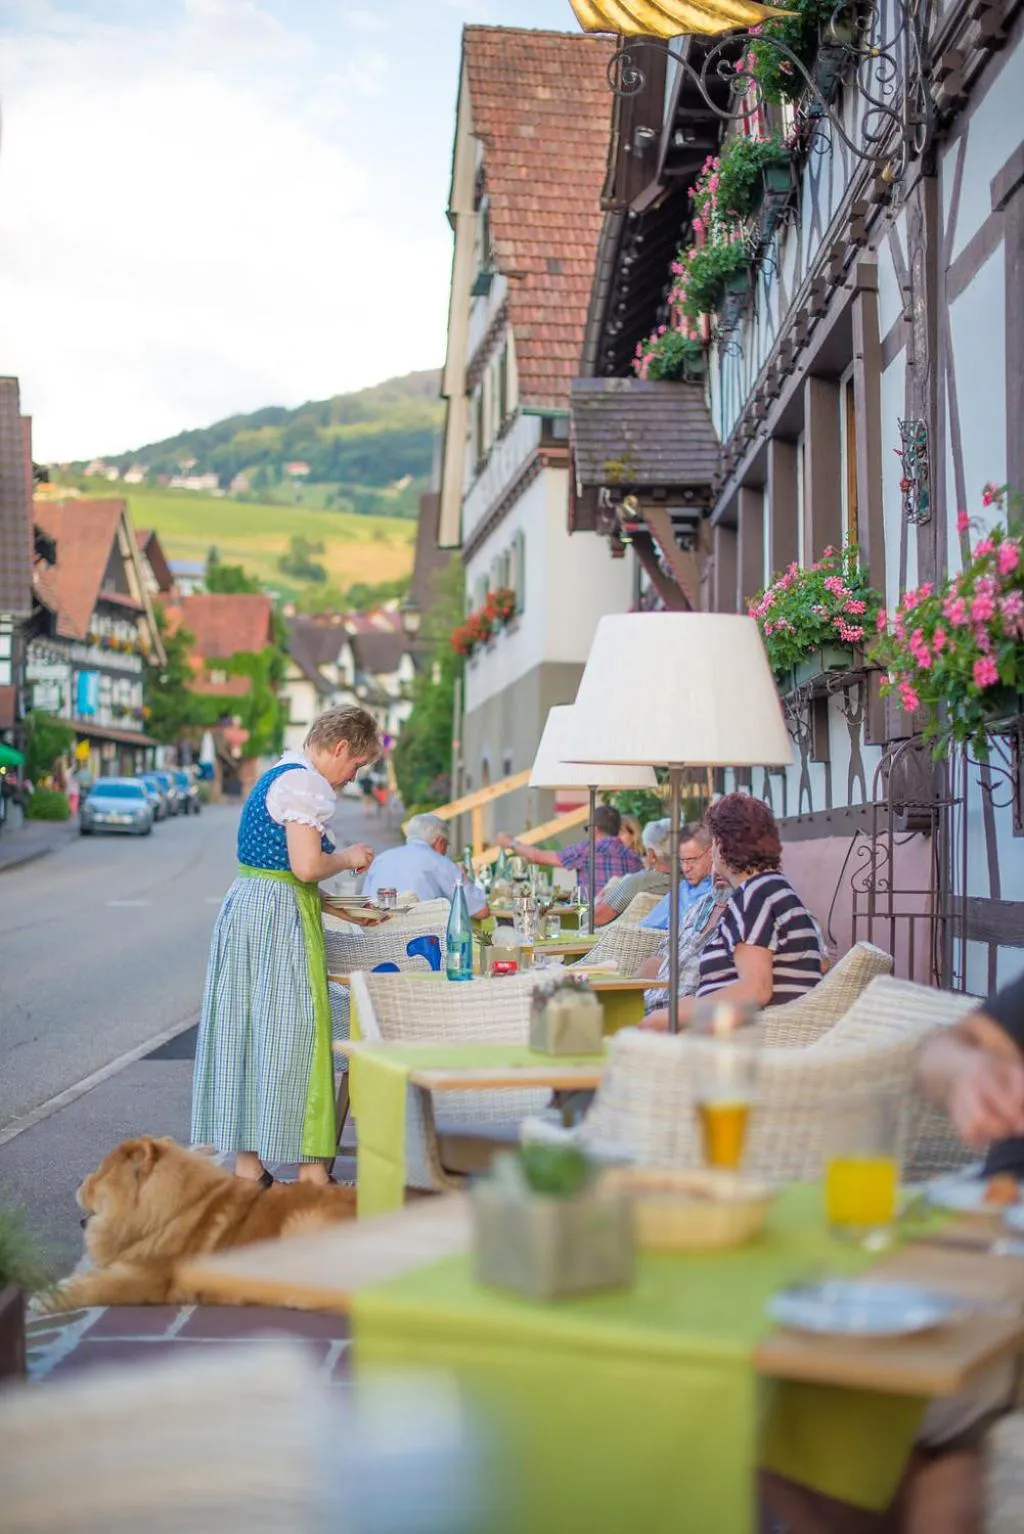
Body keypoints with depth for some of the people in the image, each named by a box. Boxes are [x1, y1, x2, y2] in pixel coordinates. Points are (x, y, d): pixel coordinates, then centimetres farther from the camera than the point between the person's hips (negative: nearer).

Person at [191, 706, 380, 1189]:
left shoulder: (275, 776, 18)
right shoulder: (306, 784, -13)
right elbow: (306, 866, -23)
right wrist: (348, 858, -4)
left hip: (242, 908, 10)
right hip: (280, 916, -10)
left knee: (245, 1031, 10)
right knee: (293, 1034, -4)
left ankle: (247, 1162, 17)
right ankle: (309, 1170, 3)